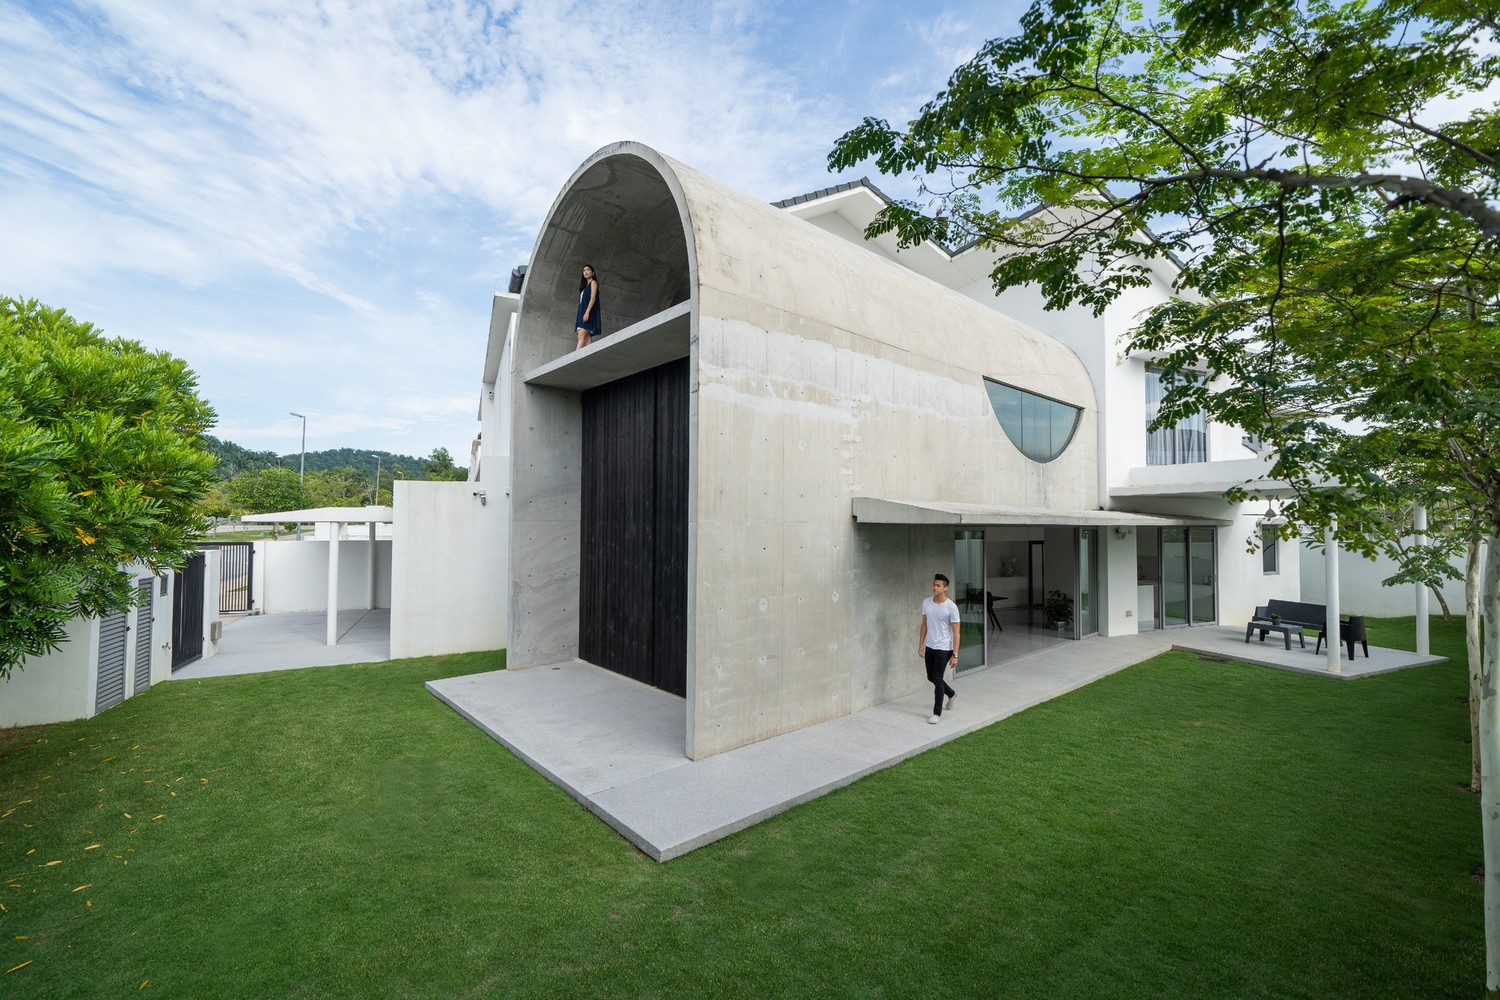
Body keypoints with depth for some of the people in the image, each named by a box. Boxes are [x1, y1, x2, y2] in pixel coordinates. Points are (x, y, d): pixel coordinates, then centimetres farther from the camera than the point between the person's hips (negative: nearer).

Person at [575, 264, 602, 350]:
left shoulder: (593, 282, 3)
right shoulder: (585, 285, 27)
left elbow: (593, 298, -10)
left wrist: (587, 312, -22)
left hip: (589, 312, -8)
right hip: (583, 312, 8)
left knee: (581, 335, -21)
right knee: (587, 337, -4)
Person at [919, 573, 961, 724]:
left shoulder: (951, 607, -16)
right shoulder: (926, 602, 0)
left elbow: (956, 632, -14)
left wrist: (955, 655, -16)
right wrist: (921, 644, 9)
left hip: (943, 649, -6)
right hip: (929, 647, 6)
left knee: (937, 679, -5)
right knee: (931, 677, 17)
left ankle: (937, 714, 8)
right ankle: (951, 694, 44)